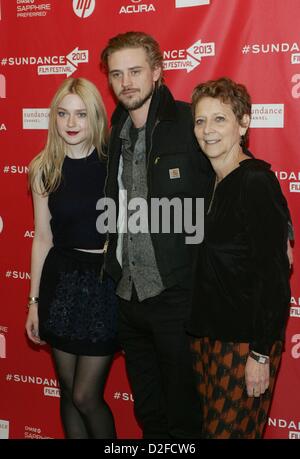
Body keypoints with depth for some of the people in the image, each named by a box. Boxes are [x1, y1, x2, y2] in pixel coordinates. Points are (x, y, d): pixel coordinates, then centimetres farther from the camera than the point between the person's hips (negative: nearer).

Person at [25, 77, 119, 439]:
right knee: (67, 391, 14)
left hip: (105, 282, -3)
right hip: (61, 279, 3)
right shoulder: (44, 169, 1)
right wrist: (34, 300, 9)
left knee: (86, 397, 1)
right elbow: (42, 238, 6)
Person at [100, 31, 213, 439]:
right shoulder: (115, 133, 10)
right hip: (128, 294, 6)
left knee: (183, 417, 10)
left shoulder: (189, 123, -11)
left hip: (177, 293, -6)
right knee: (148, 414, 21)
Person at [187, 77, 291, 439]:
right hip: (207, 332, 8)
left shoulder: (256, 182, -16)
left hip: (245, 339, -8)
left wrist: (261, 354, -18)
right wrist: (202, 334, 10)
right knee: (209, 426, 17)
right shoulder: (209, 182, 8)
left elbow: (274, 275, -18)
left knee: (230, 431, 2)